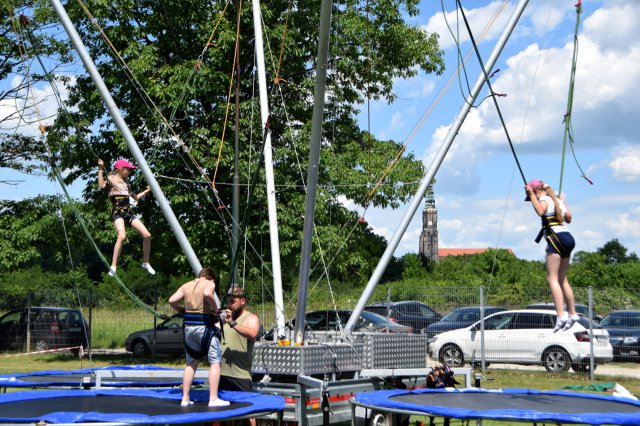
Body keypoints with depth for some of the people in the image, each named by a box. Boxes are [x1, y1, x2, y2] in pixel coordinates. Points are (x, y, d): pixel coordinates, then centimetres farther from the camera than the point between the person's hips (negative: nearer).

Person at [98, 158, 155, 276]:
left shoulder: (126, 182, 21)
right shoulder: (111, 179, 1)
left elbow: (135, 197, 30)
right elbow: (101, 185, -20)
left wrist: (147, 190, 22)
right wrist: (100, 169, -24)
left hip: (128, 212, 7)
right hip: (117, 212, -7)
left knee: (147, 235, -3)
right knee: (122, 236, -32)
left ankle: (145, 263, 15)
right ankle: (113, 267, -29)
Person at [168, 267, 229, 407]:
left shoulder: (186, 285, 14)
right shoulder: (209, 284, -2)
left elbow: (172, 300, 3)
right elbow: (207, 294, -26)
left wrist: (183, 312, 16)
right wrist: (215, 309, -13)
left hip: (188, 327, 6)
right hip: (204, 326, -6)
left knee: (191, 363, 18)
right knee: (215, 362, 2)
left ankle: (185, 398, 19)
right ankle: (213, 399, -4)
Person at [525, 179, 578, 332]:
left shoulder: (544, 199, -2)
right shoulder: (557, 200, 23)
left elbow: (540, 211, -25)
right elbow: (569, 218, 34)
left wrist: (531, 195, -17)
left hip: (556, 237, -9)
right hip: (568, 238, 9)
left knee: (552, 278, -13)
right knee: (562, 279, 17)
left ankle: (561, 315, -25)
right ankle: (572, 314, 21)